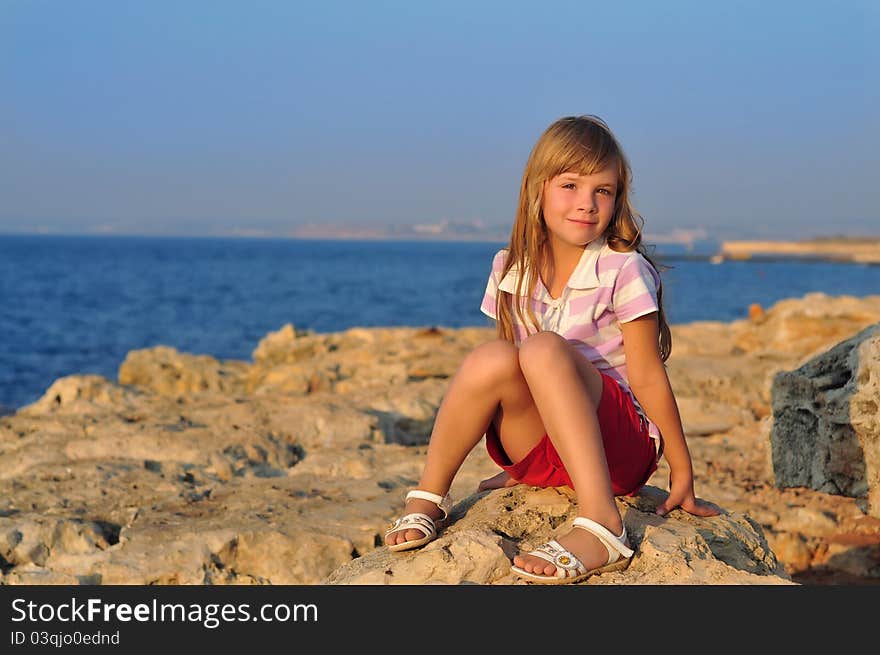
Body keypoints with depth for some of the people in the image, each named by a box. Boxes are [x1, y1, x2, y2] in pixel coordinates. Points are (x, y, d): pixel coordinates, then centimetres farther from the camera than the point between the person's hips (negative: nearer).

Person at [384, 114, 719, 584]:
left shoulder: (624, 271, -10)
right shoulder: (512, 269, 3)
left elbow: (647, 377, -8)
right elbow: (508, 376, 11)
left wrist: (681, 474, -5)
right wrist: (517, 460, 13)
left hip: (619, 444, -4)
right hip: (538, 447, 4)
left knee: (545, 351, -32)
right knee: (493, 358, -27)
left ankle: (601, 527, -45)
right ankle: (428, 498, -10)